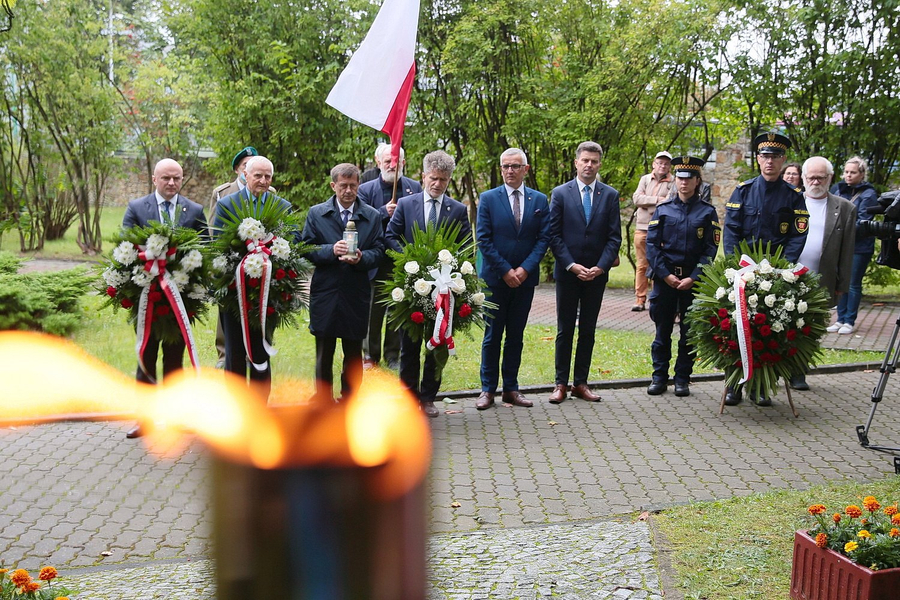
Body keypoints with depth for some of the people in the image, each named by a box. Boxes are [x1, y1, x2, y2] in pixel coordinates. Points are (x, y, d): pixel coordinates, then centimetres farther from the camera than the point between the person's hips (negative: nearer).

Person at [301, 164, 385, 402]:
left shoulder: (372, 216, 7)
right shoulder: (316, 213, 5)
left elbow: (378, 250, 4)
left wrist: (360, 258, -17)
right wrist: (331, 250, -17)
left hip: (357, 294, 1)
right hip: (325, 292, -1)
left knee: (354, 355, 10)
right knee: (324, 353, 5)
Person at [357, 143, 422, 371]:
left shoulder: (414, 187, 4)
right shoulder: (366, 190, -1)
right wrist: (384, 212, -20)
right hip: (377, 260, -1)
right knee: (373, 311, 7)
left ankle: (393, 355, 22)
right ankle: (371, 355, 20)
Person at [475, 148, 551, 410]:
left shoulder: (539, 200, 6)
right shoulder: (488, 199, 0)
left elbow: (544, 238, 2)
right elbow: (483, 239, -4)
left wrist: (525, 268, -10)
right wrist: (505, 271, -11)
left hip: (525, 278, 2)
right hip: (495, 278, -2)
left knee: (516, 336, 9)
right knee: (492, 336, 3)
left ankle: (511, 388, 17)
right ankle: (488, 389, 11)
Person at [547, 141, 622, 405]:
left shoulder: (610, 195, 5)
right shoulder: (560, 193, 0)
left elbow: (614, 237, 2)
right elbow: (554, 235, -3)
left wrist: (601, 267, -11)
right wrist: (571, 265, -12)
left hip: (596, 274, 2)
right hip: (567, 273, -2)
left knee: (588, 330, 8)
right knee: (565, 330, 4)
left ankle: (581, 383, 15)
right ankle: (561, 383, 11)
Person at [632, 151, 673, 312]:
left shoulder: (673, 183, 1)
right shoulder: (645, 179, 11)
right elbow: (637, 198, -2)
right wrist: (657, 199, -11)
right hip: (642, 228, 3)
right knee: (641, 265, 5)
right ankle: (640, 299, 10)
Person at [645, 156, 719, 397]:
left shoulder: (707, 212, 3)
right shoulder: (663, 209, 5)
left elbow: (710, 249, -1)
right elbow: (652, 244, 0)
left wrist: (693, 278, -11)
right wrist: (665, 274, -10)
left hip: (694, 280, 0)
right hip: (665, 278, 0)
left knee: (690, 332, 6)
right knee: (663, 330, 5)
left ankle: (682, 378, 16)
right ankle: (659, 377, 15)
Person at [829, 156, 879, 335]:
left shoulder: (868, 194, -7)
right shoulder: (837, 189, 6)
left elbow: (863, 222, -12)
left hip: (859, 246, -4)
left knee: (853, 284, 2)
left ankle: (850, 321, 10)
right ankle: (841, 319, 16)